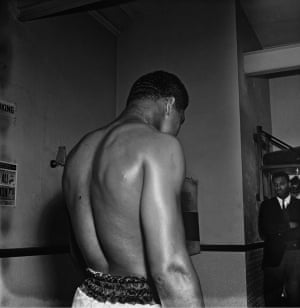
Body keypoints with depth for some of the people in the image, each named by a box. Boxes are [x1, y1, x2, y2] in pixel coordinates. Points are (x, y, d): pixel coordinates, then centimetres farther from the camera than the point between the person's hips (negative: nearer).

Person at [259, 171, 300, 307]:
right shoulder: (266, 205, 10)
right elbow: (264, 232, -1)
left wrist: (279, 231, -4)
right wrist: (289, 227, -5)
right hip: (274, 256, 0)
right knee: (272, 296, 1)